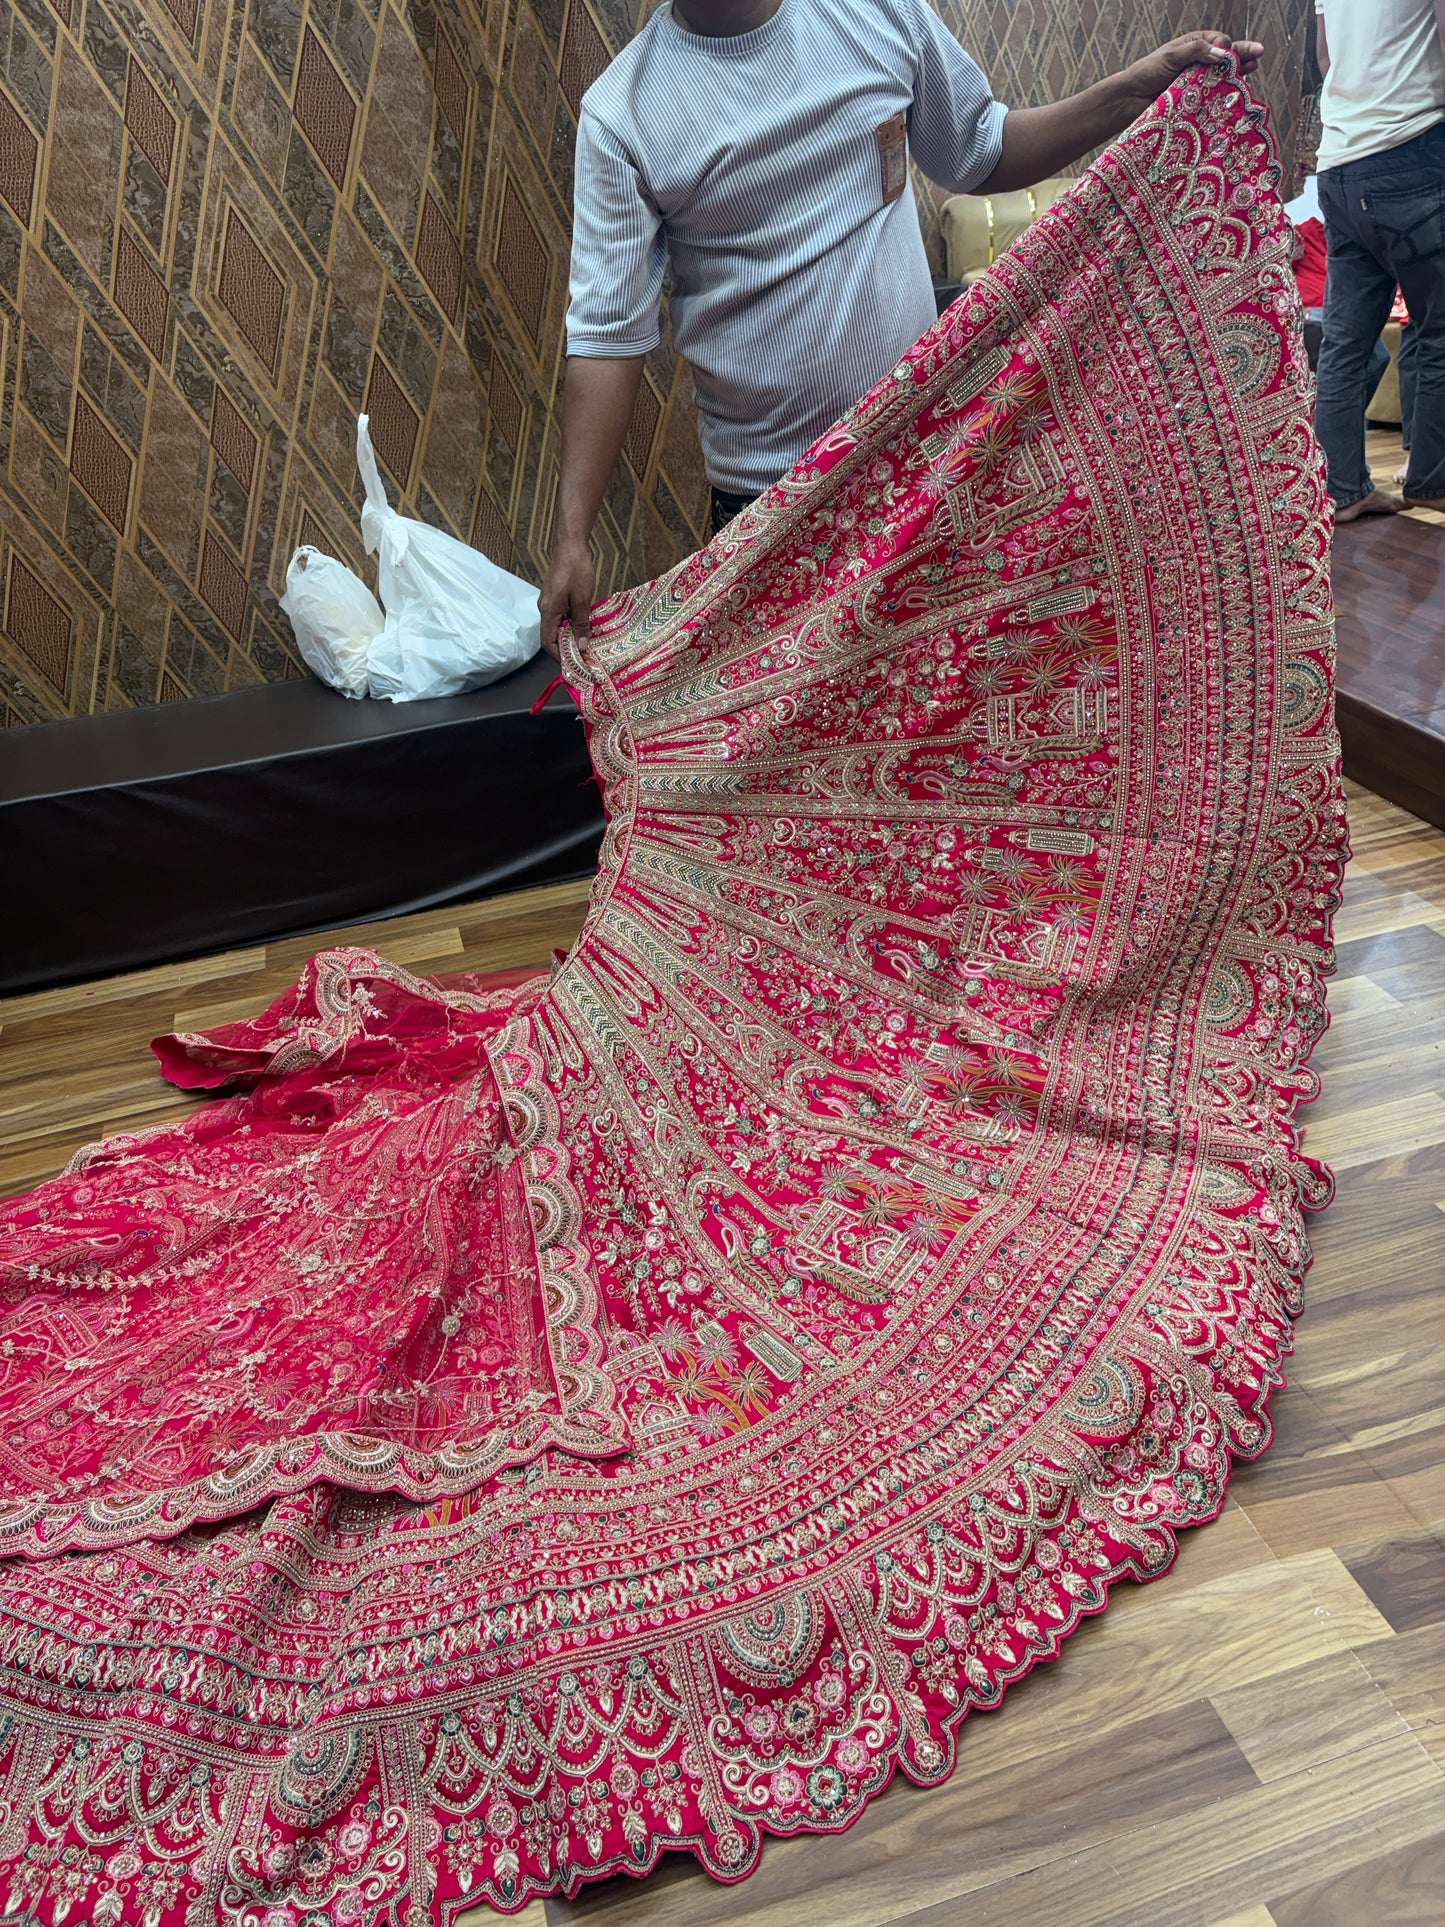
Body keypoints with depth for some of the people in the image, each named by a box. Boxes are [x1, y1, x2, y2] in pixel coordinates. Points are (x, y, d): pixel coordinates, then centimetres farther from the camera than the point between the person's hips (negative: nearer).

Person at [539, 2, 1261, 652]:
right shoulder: (621, 115, -8)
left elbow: (978, 153, 13)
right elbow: (610, 333, -12)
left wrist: (1138, 87, 0)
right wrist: (571, 538, -18)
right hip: (765, 490, -2)